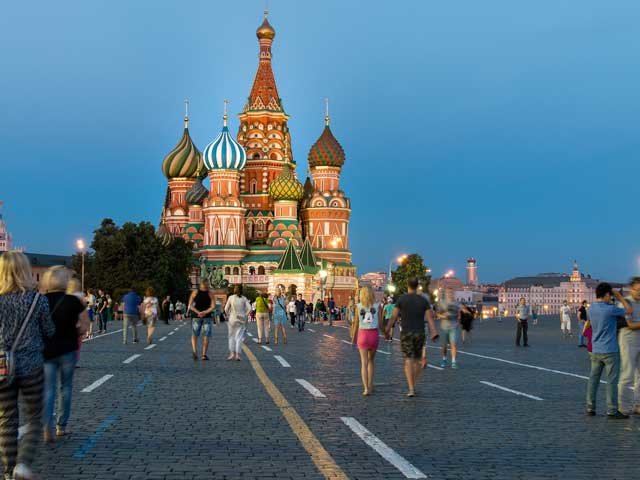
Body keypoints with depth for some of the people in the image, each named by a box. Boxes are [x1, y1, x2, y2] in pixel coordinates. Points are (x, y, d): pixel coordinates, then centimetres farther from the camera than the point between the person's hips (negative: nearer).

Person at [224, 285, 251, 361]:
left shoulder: (231, 298, -3)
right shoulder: (244, 298, 0)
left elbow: (226, 309, -1)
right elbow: (249, 308, -7)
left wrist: (228, 316, 15)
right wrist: (245, 316, 5)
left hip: (232, 319, -1)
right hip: (241, 320, 1)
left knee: (231, 337, 13)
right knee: (239, 337, 5)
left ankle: (232, 353, 3)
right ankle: (237, 355, -2)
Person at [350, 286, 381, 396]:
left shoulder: (358, 306, -1)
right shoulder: (377, 306, -1)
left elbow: (356, 323, 1)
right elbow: (380, 323, -2)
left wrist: (353, 337, 11)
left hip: (362, 334, -1)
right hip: (374, 334, 1)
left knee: (364, 363, 0)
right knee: (371, 360, 21)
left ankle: (366, 388, -11)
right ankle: (370, 385, 21)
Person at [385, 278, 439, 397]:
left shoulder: (401, 299, -4)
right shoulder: (424, 300, 1)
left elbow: (393, 317, -3)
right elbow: (430, 318, -6)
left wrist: (388, 330, 8)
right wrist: (434, 334, -9)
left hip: (406, 333, -2)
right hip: (420, 333, 2)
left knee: (408, 361, -5)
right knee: (417, 359, 18)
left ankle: (411, 389, -15)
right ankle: (413, 385, 23)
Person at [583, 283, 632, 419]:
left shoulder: (590, 309, 5)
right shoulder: (610, 309, -17)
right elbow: (630, 311, -4)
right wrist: (620, 297, 5)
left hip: (595, 350, 7)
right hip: (610, 351, -7)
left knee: (593, 378, 10)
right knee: (612, 380, -1)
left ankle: (590, 408, 13)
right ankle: (612, 411, -1)